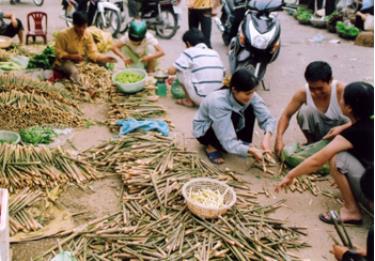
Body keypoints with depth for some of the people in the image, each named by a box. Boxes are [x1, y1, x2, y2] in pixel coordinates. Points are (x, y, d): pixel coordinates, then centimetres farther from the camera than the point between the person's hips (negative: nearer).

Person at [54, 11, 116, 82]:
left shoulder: (88, 35, -5)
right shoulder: (63, 35, -18)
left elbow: (92, 53, -8)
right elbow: (59, 53, -13)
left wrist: (104, 58, -27)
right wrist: (72, 56, -30)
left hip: (82, 61, 5)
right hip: (66, 61, -5)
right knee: (74, 71, -39)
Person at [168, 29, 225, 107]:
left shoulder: (189, 52, -1)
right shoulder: (215, 53, 13)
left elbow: (171, 71, -1)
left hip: (201, 98, -6)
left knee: (180, 70, 11)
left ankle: (189, 101, 11)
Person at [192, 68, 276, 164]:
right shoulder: (218, 103, -39)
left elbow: (268, 118, -21)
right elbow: (228, 142, -40)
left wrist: (267, 136, -41)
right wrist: (251, 151, -47)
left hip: (228, 128, 5)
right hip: (204, 131, -5)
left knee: (250, 109, -20)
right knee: (233, 116, -34)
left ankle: (244, 141, -2)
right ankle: (212, 147, -11)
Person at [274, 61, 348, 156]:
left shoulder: (341, 90, -28)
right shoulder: (303, 93, -21)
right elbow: (286, 115, -15)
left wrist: (342, 128, -46)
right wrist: (279, 137, -33)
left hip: (341, 128, -2)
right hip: (321, 130, 2)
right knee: (305, 111, -27)